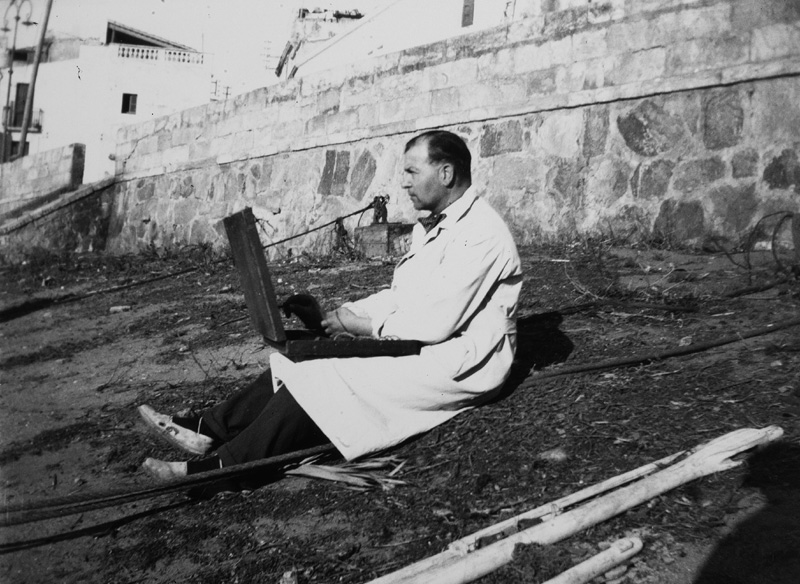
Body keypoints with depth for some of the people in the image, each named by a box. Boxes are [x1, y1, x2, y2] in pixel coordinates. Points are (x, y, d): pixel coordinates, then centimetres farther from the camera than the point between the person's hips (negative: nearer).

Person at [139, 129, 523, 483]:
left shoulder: (480, 233, -19)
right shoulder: (431, 227, 14)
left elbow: (436, 323, -24)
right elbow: (400, 297, 14)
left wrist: (362, 325, -14)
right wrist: (343, 313, -1)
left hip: (457, 365, -9)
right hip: (417, 343, 9)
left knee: (322, 377, -19)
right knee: (304, 356, -3)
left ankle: (223, 467, -12)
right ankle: (210, 430, -1)